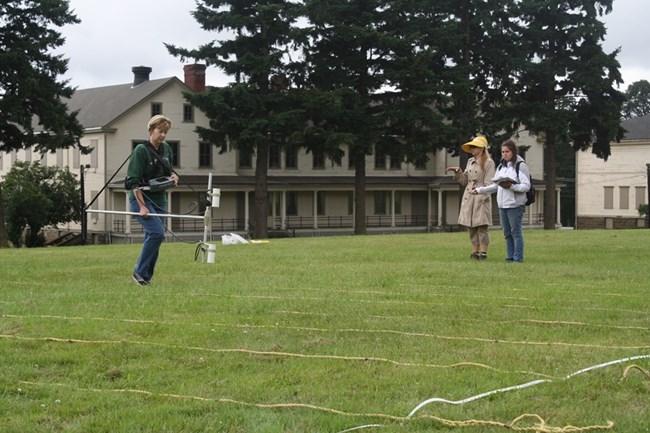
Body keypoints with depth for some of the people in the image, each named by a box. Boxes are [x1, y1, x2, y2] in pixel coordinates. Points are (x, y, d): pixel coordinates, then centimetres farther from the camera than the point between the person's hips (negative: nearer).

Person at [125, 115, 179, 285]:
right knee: (157, 232, -20)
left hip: (159, 200, 7)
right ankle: (140, 272, -10)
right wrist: (142, 207, -22)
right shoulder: (141, 150, -12)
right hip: (141, 198, -7)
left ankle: (145, 277, 15)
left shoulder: (167, 149, 8)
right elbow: (134, 181, -15)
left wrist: (173, 176, -1)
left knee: (152, 238, 6)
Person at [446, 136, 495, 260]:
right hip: (468, 198, 7)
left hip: (481, 198, -7)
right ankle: (475, 252, 10)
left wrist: (483, 198, -16)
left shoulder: (488, 163, -4)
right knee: (471, 227, 6)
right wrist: (458, 172, 4)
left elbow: (488, 183, -9)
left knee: (482, 226, -7)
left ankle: (483, 252, -4)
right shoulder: (470, 162, 17)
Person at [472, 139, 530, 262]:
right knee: (507, 233, 10)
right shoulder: (501, 167, 16)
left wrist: (511, 186, -22)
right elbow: (495, 186, 18)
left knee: (516, 232, -4)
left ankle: (518, 258, 1)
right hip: (502, 205, 7)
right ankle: (510, 257, 16)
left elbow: (526, 186, -10)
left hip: (515, 205, -7)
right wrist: (479, 190, 12)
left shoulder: (521, 165, -5)